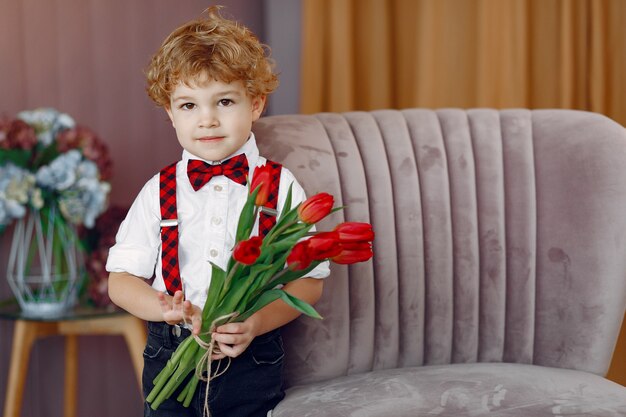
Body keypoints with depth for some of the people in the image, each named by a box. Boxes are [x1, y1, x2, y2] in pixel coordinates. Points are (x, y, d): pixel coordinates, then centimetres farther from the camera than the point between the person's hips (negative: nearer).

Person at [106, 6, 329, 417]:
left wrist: (258, 322, -19)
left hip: (253, 366, -1)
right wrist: (176, 313, -17)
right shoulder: (159, 191, 2)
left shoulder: (279, 186, -2)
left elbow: (310, 281, -2)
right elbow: (121, 280, 1)